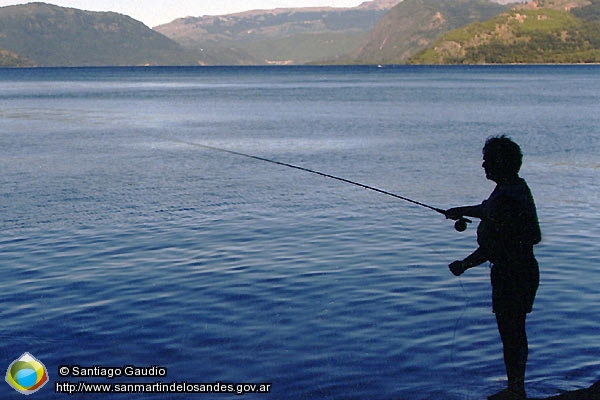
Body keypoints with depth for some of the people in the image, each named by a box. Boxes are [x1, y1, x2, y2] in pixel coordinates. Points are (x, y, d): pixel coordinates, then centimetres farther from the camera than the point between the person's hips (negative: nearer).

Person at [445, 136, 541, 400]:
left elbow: (493, 247, -24)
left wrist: (464, 264, -12)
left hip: (511, 274, -11)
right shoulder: (518, 186, 8)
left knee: (510, 335, 0)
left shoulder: (506, 198, -24)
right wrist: (462, 211, 37)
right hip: (524, 269, 11)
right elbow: (490, 211, 27)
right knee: (516, 332, 19)